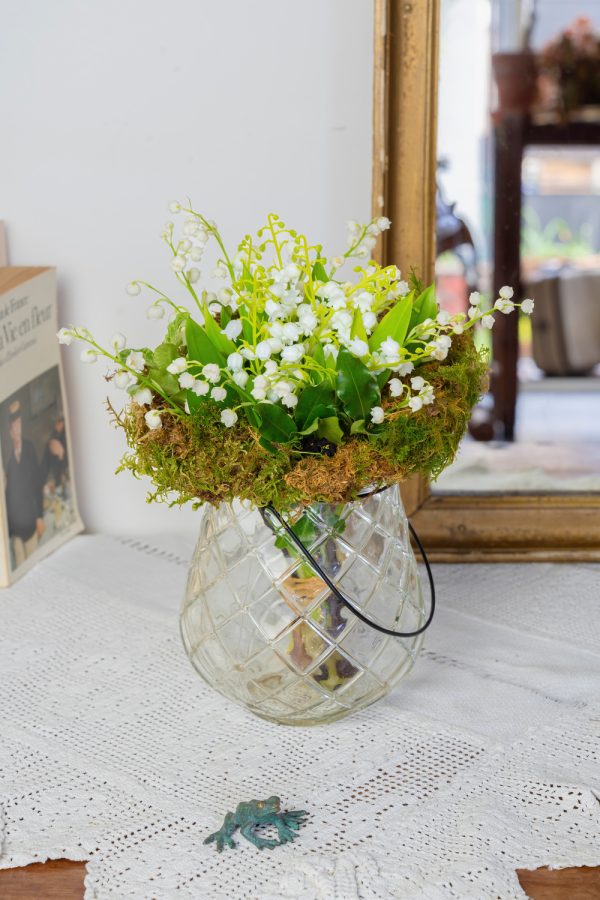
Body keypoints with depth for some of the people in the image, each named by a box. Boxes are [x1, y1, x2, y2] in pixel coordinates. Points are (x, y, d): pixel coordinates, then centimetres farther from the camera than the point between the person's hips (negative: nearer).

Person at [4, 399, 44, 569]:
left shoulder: (30, 448, -4)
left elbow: (38, 484, 3)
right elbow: (6, 491, -9)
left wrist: (40, 516, 1)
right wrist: (7, 525, -9)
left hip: (31, 521, 3)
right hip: (14, 525, -3)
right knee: (20, 565, 4)